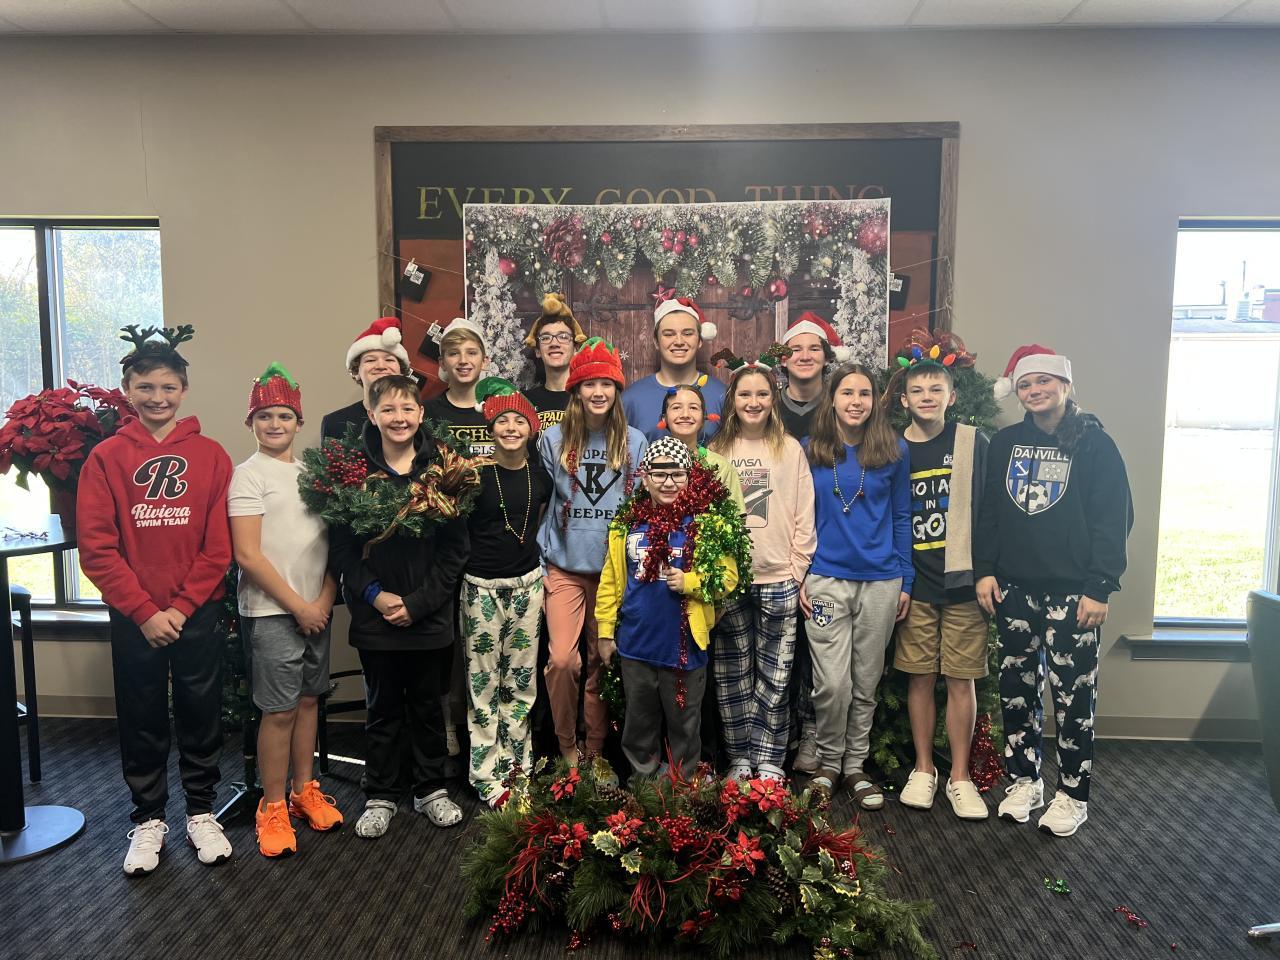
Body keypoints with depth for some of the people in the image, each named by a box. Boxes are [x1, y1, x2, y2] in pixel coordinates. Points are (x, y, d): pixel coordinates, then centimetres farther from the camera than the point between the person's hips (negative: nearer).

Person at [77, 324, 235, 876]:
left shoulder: (210, 456, -1)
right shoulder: (105, 458, -2)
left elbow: (218, 547, -3)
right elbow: (97, 548, -6)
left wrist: (180, 608, -10)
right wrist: (145, 612, -12)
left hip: (198, 615, 0)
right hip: (133, 619, 0)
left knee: (201, 717, 10)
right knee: (141, 722, 12)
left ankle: (201, 814, 28)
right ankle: (148, 820, 29)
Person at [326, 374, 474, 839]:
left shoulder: (441, 468, -3)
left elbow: (455, 547, -4)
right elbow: (340, 544, -4)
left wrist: (418, 602, -11)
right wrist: (374, 594, -14)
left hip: (430, 616, 0)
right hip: (376, 617, 0)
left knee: (428, 706, 14)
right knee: (383, 709, 13)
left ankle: (431, 789, 31)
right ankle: (380, 796, 29)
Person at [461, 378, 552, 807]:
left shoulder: (539, 475, 3)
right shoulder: (474, 474, -10)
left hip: (527, 584, 4)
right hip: (481, 587, -4)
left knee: (521, 682, 11)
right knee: (484, 687, 3)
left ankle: (517, 767, 24)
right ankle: (488, 778, 15)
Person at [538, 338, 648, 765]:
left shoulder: (635, 442, 3)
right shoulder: (553, 440, 1)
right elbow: (538, 502, 6)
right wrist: (535, 566, 3)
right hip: (565, 568, -1)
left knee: (605, 659, 6)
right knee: (562, 659, -8)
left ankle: (595, 750, 22)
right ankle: (567, 748, 12)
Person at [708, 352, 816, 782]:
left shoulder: (790, 449, 3)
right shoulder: (717, 451, 6)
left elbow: (804, 517, 2)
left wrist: (799, 572, -3)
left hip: (778, 581, -1)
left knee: (774, 678, 5)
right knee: (733, 677, 8)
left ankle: (769, 761, 18)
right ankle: (739, 758, 22)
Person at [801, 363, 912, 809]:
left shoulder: (894, 450, 3)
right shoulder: (811, 451, 3)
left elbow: (901, 517, 7)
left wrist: (905, 580, 4)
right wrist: (798, 578, 0)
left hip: (881, 581, 1)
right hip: (827, 579, -1)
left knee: (866, 681, 10)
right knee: (833, 683, -4)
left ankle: (855, 765, 26)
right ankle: (828, 762, 19)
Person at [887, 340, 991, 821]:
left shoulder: (973, 443, 0)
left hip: (963, 580, -1)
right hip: (914, 582, 1)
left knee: (961, 679, 4)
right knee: (920, 678, 8)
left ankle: (960, 777, 17)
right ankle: (923, 769, 22)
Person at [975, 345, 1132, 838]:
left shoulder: (1093, 443, -4)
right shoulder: (1005, 443, 8)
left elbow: (1113, 521, -7)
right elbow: (988, 511, 10)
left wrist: (1099, 588, -12)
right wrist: (984, 570, 1)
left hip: (1072, 591, -4)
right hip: (1014, 589, 4)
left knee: (1073, 694, 3)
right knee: (1017, 688, 11)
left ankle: (1073, 793, 17)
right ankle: (1024, 780, 26)